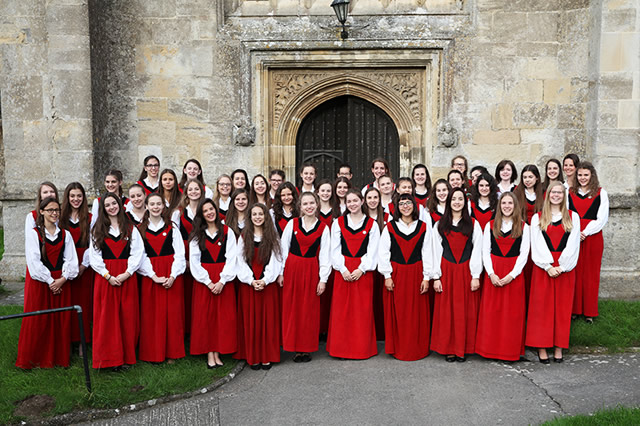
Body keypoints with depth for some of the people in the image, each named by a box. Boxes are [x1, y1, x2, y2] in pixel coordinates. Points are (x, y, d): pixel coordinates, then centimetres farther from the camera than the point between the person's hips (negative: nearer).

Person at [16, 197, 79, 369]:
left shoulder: (65, 234, 9)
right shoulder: (33, 233, -1)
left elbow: (71, 260, 3)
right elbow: (33, 261, -9)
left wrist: (63, 279, -11)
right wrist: (49, 281, -13)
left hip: (60, 282, 3)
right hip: (39, 282, -3)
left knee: (61, 321, 4)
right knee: (37, 321, 0)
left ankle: (59, 358, 15)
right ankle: (31, 359, 13)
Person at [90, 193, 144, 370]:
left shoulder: (131, 228, 8)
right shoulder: (97, 230, 8)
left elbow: (137, 253, 1)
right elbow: (94, 256, 2)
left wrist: (126, 273, -11)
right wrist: (108, 275, -10)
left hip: (127, 277, 0)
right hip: (105, 277, 0)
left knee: (127, 316, 1)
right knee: (106, 317, -1)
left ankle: (126, 356, 9)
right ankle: (110, 358, 6)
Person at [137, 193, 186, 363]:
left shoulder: (172, 227, 7)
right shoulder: (140, 229, 6)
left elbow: (179, 254, 2)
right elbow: (140, 256, 0)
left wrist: (173, 276, -11)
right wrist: (154, 276, -12)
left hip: (172, 276, 0)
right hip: (150, 277, 0)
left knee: (173, 314, 1)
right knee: (151, 315, 1)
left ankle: (172, 351, 12)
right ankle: (153, 353, 12)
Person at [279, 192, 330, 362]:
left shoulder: (323, 228, 2)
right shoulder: (292, 224, 2)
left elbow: (325, 255, 1)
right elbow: (283, 249, 4)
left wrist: (323, 279, -4)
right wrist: (281, 272, 0)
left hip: (311, 270, 0)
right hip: (292, 268, 1)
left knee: (310, 309, 3)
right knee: (292, 308, 4)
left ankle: (307, 348, 15)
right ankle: (295, 347, 15)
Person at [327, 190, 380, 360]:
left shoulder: (371, 224, 6)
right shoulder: (338, 223, 8)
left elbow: (372, 251, 0)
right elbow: (335, 249, 3)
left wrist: (361, 269, -12)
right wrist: (343, 269, -9)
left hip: (363, 272, -1)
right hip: (343, 271, 1)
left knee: (363, 310, 1)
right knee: (341, 309, 1)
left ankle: (362, 348, 12)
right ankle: (341, 348, 11)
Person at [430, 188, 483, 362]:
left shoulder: (473, 224, 6)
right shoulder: (440, 225, 8)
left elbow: (477, 250, 1)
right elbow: (436, 251, 4)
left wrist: (476, 276, -7)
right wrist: (436, 277, -3)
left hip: (466, 272, 0)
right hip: (446, 271, 1)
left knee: (466, 311, 2)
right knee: (446, 310, 2)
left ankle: (463, 349, 13)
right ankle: (449, 349, 11)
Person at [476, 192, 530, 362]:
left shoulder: (523, 227, 4)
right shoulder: (490, 225, 7)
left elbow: (524, 254, -1)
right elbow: (485, 252, 4)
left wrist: (511, 275, -12)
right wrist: (491, 274, -9)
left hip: (514, 274, -1)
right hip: (493, 273, 1)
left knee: (512, 312, 2)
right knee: (491, 311, 2)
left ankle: (511, 351, 12)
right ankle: (491, 349, 12)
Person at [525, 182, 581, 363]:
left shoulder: (573, 217, 8)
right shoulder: (537, 218, 7)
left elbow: (573, 246, 0)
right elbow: (537, 246, -1)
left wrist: (561, 267, -11)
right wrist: (548, 267, -12)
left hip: (565, 269, 1)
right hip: (542, 268, 0)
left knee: (562, 307, 3)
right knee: (542, 306, -1)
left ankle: (559, 347, 11)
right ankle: (542, 348, 5)